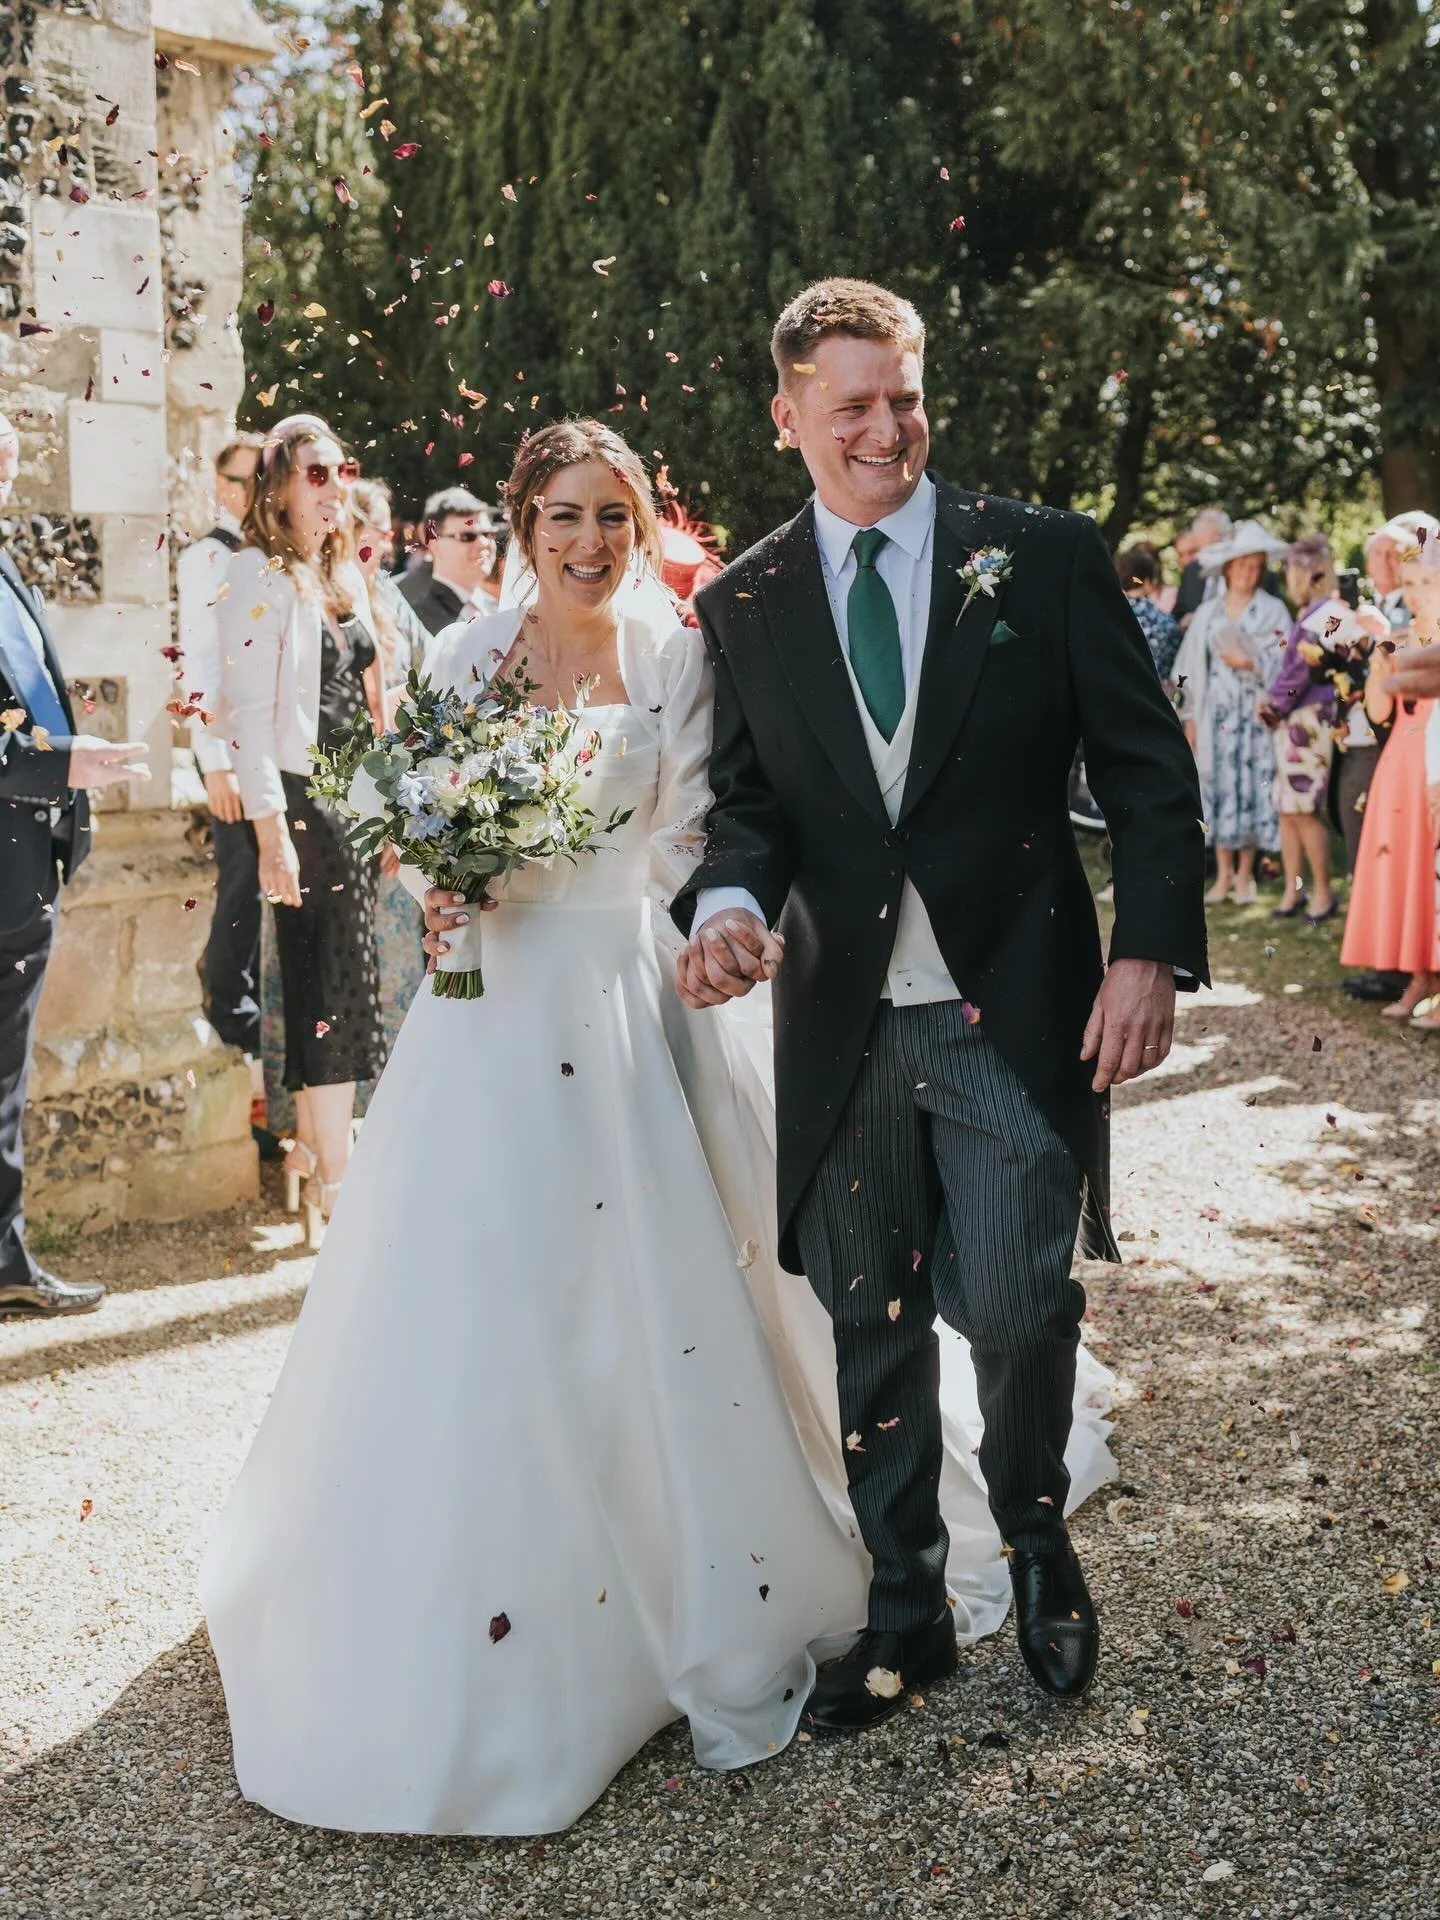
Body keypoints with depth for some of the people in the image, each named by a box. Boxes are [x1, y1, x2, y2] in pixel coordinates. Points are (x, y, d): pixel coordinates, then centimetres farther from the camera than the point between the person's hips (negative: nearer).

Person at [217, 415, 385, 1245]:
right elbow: (249, 710, -17)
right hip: (303, 802, -8)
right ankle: (334, 1185, 2)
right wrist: (272, 831, -22)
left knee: (344, 986, 11)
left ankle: (317, 1153, 23)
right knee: (332, 988, -5)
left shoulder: (344, 575, 15)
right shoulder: (261, 576, -10)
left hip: (358, 803, 8)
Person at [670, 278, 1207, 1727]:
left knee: (1016, 1307, -3)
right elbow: (748, 803, 7)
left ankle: (1036, 1536, 30)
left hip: (1017, 1010, -2)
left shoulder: (1045, 557, 0)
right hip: (841, 1024, 3)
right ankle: (904, 1610, 31)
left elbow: (1147, 772, -1)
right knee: (870, 1329, 11)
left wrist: (1150, 951, -11)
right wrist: (728, 903, -15)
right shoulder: (742, 605, 7)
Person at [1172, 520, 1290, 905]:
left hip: (1255, 714, -2)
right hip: (1216, 713, 2)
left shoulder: (1273, 610, 4)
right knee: (1219, 789, 1)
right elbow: (1192, 667, 10)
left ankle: (1244, 874, 8)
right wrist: (1190, 719, 5)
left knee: (1252, 787, -3)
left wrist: (1250, 663, -17)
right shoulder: (1208, 612, 11)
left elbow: (1283, 664, -1)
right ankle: (1223, 876, 9)